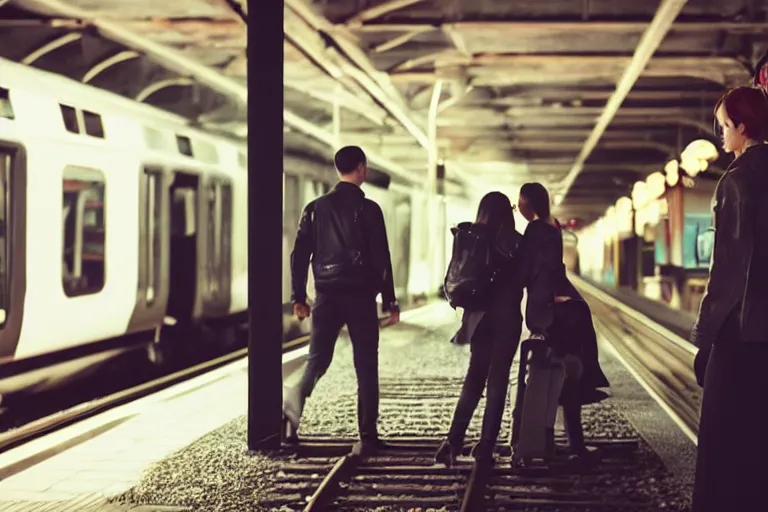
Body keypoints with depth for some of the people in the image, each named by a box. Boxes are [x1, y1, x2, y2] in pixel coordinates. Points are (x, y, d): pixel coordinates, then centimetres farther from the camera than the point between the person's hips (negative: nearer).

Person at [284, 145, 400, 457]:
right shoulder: (368, 209, -4)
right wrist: (390, 302, -1)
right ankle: (367, 438, 3)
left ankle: (299, 394, -23)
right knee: (366, 369, 4)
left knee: (318, 358, 9)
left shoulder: (316, 208, 7)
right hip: (360, 296, -3)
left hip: (326, 296, 3)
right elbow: (381, 259, -6)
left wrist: (298, 297, 8)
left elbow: (300, 253, 4)